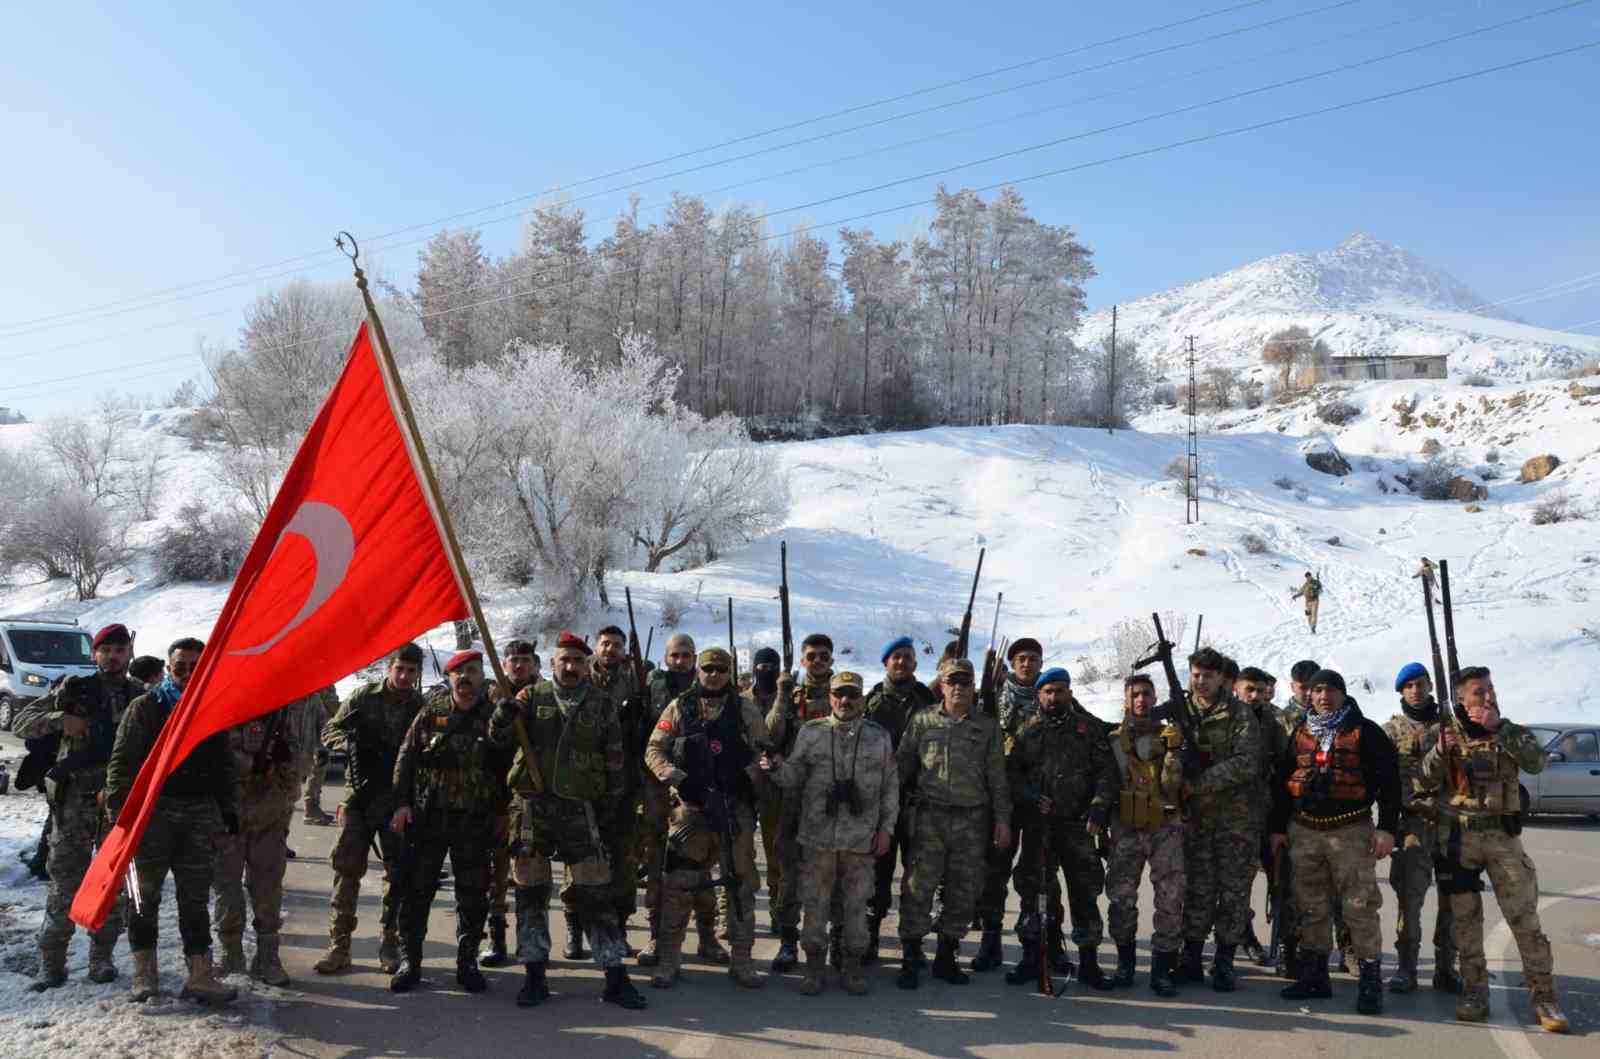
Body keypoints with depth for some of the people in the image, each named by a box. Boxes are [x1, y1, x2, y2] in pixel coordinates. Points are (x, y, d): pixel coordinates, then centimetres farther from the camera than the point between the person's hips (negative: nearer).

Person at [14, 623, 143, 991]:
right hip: (76, 798, -1)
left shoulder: (141, 697, 7)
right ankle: (51, 962, 10)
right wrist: (60, 719, -14)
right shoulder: (74, 690, 4)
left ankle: (101, 957, 19)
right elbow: (20, 723, 3)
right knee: (65, 881, -1)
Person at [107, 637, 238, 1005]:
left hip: (201, 812, 3)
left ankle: (200, 975, 6)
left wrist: (228, 809, 13)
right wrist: (119, 808, -11)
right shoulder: (145, 708, 0)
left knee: (196, 899, 4)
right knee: (146, 895, 4)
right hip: (154, 809, -3)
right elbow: (122, 763, -3)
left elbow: (224, 766, 18)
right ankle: (144, 972, 16)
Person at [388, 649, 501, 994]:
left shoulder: (493, 716, 2)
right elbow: (405, 758, 1)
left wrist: (500, 812, 3)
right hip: (428, 817, 0)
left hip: (475, 823, 1)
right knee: (417, 890, 4)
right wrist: (402, 803, -6)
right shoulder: (431, 713, 1)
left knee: (473, 896, 6)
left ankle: (468, 962, 18)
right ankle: (409, 960, 15)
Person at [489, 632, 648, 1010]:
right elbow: (500, 739, -5)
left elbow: (615, 764, 7)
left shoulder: (602, 705, 5)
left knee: (595, 893, -2)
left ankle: (615, 978, 5)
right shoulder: (533, 697, 5)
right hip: (531, 806, 1)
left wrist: (611, 818, 4)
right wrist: (505, 713, -27)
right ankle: (535, 976, 18)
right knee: (531, 892, 7)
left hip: (580, 809, -1)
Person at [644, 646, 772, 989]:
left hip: (736, 808, 1)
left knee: (741, 883, 6)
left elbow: (765, 751, 8)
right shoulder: (678, 708, 5)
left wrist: (746, 778, -10)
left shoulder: (746, 710, 7)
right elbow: (654, 751, 2)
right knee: (678, 885, 0)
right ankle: (668, 960, 12)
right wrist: (681, 781, -13)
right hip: (690, 807, -1)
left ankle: (741, 960, 17)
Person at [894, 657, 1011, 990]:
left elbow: (997, 777, 8)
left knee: (964, 891, 7)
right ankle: (910, 959, 6)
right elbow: (902, 764, 7)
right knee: (919, 888, -4)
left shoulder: (988, 727, 9)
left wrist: (1002, 818, 2)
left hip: (972, 820, 2)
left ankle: (946, 957, 21)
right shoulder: (922, 721, 6)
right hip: (930, 815, -2)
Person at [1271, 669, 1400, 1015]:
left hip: (1351, 830, -4)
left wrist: (1387, 828, -12)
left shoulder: (1364, 731, -1)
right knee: (1311, 907, 10)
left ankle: (1371, 981, 2)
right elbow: (1282, 782, 16)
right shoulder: (1299, 733, 12)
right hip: (1304, 830, 4)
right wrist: (1278, 828, 13)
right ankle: (1314, 975, 19)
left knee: (1360, 906, -5)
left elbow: (1389, 780, -5)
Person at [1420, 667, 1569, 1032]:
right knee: (1465, 919, 5)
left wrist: (1499, 727, -20)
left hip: (1503, 836, 0)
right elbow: (1425, 783, -2)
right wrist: (1440, 752, -20)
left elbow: (1538, 762, -15)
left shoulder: (1511, 733, 4)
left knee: (1525, 919, -2)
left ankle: (1544, 996, 6)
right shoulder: (1445, 733, 3)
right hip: (1457, 837, 0)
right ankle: (1475, 992, 13)